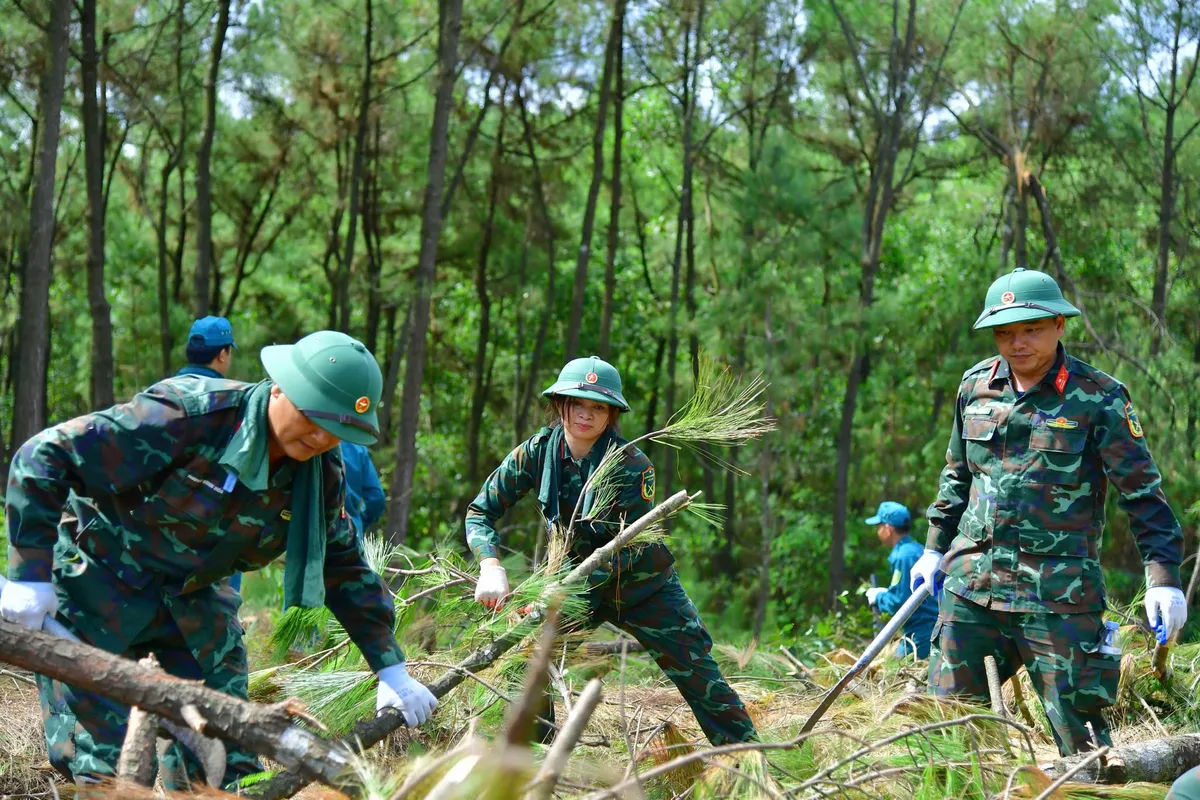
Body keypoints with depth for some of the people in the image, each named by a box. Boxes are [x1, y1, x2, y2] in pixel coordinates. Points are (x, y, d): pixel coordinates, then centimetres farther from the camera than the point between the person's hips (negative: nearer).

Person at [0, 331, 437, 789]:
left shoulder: (322, 472, -8)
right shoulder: (189, 416, -29)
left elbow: (343, 568, 7)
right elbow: (45, 457, -28)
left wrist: (390, 667, 2)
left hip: (194, 594, 6)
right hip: (99, 581, -6)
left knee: (226, 758, 1)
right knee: (99, 762, -11)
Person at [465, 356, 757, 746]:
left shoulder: (633, 465, -25)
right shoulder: (536, 453, -15)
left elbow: (629, 550, -27)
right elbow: (480, 512, -13)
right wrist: (491, 566, -33)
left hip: (643, 585, -3)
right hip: (576, 578, 3)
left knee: (699, 677, -6)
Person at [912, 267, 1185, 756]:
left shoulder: (1098, 398, -6)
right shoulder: (975, 386, 8)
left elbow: (1142, 493, -5)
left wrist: (1162, 577, -13)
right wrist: (935, 547, 21)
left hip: (1057, 591, -5)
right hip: (971, 581, 5)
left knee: (1078, 725, -3)